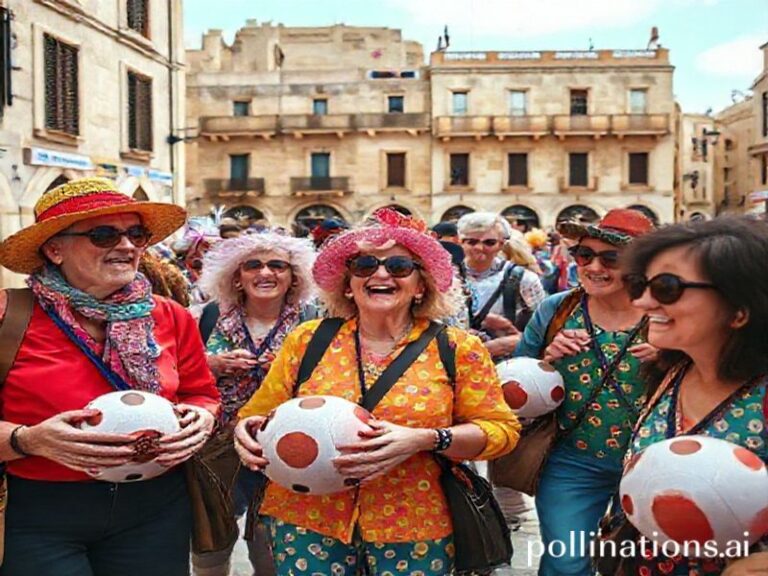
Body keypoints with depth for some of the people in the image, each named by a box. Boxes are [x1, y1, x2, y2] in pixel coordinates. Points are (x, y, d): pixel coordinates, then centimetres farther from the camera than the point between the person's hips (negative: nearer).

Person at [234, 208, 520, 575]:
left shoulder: (457, 348, -3)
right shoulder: (308, 340, 1)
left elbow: (501, 429, -5)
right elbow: (259, 416, 9)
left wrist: (425, 440, -19)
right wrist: (246, 431, -14)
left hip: (416, 526, -1)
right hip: (307, 519, 1)